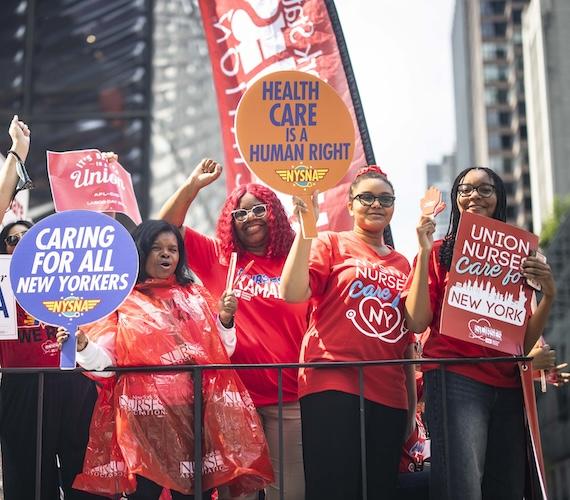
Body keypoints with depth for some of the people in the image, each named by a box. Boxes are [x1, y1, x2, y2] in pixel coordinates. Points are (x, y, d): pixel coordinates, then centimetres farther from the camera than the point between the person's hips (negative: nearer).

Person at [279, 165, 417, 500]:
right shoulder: (331, 244, 6)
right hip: (333, 387, -4)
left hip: (389, 396, 5)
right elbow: (293, 293, -12)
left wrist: (412, 406, 15)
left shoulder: (402, 264, 18)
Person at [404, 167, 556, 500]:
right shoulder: (440, 252, 6)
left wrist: (549, 295, -3)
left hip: (507, 387, 4)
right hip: (456, 379, -4)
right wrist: (424, 252, -10)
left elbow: (525, 341, 13)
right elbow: (417, 322, -6)